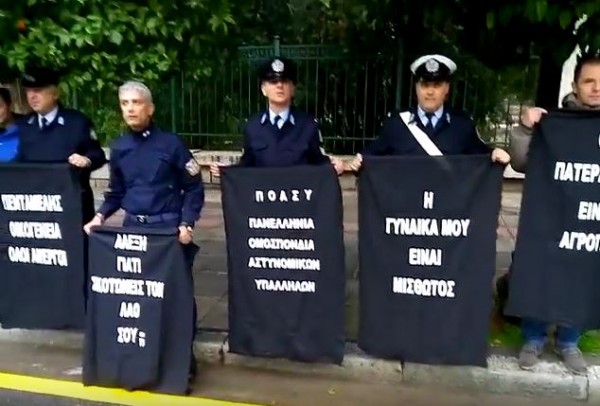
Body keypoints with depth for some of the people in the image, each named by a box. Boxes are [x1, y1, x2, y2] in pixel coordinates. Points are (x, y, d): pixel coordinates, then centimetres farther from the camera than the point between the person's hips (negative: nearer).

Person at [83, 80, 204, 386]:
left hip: (168, 228, -4)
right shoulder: (118, 148, 7)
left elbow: (193, 188, -4)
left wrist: (186, 224, -13)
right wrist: (100, 216, 0)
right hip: (132, 228, 4)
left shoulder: (170, 143, -6)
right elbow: (116, 192, 15)